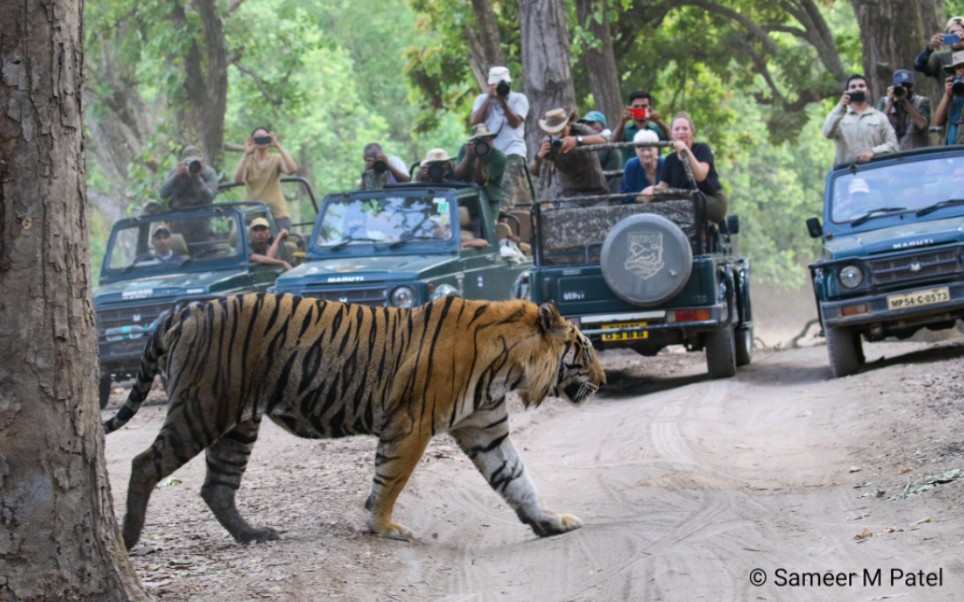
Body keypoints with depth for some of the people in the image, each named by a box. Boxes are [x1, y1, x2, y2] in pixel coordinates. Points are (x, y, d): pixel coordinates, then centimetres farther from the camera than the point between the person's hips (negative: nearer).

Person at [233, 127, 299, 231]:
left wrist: (278, 146, -16)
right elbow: (238, 178, -13)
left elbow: (292, 169, -16)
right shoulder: (248, 161, 6)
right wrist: (246, 154, -19)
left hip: (278, 214, 0)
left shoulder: (276, 159, 6)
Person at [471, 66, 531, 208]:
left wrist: (503, 102, -13)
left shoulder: (519, 99, 9)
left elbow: (515, 122, -4)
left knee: (508, 186, -23)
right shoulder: (482, 99, 15)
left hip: (512, 151, -3)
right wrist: (489, 98, -4)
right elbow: (475, 121, 0)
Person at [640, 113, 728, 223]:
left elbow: (700, 176, -19)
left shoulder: (702, 149, -2)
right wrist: (652, 189, -17)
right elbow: (663, 185, 7)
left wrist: (686, 152, -27)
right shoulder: (671, 160, 12)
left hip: (713, 201, -5)